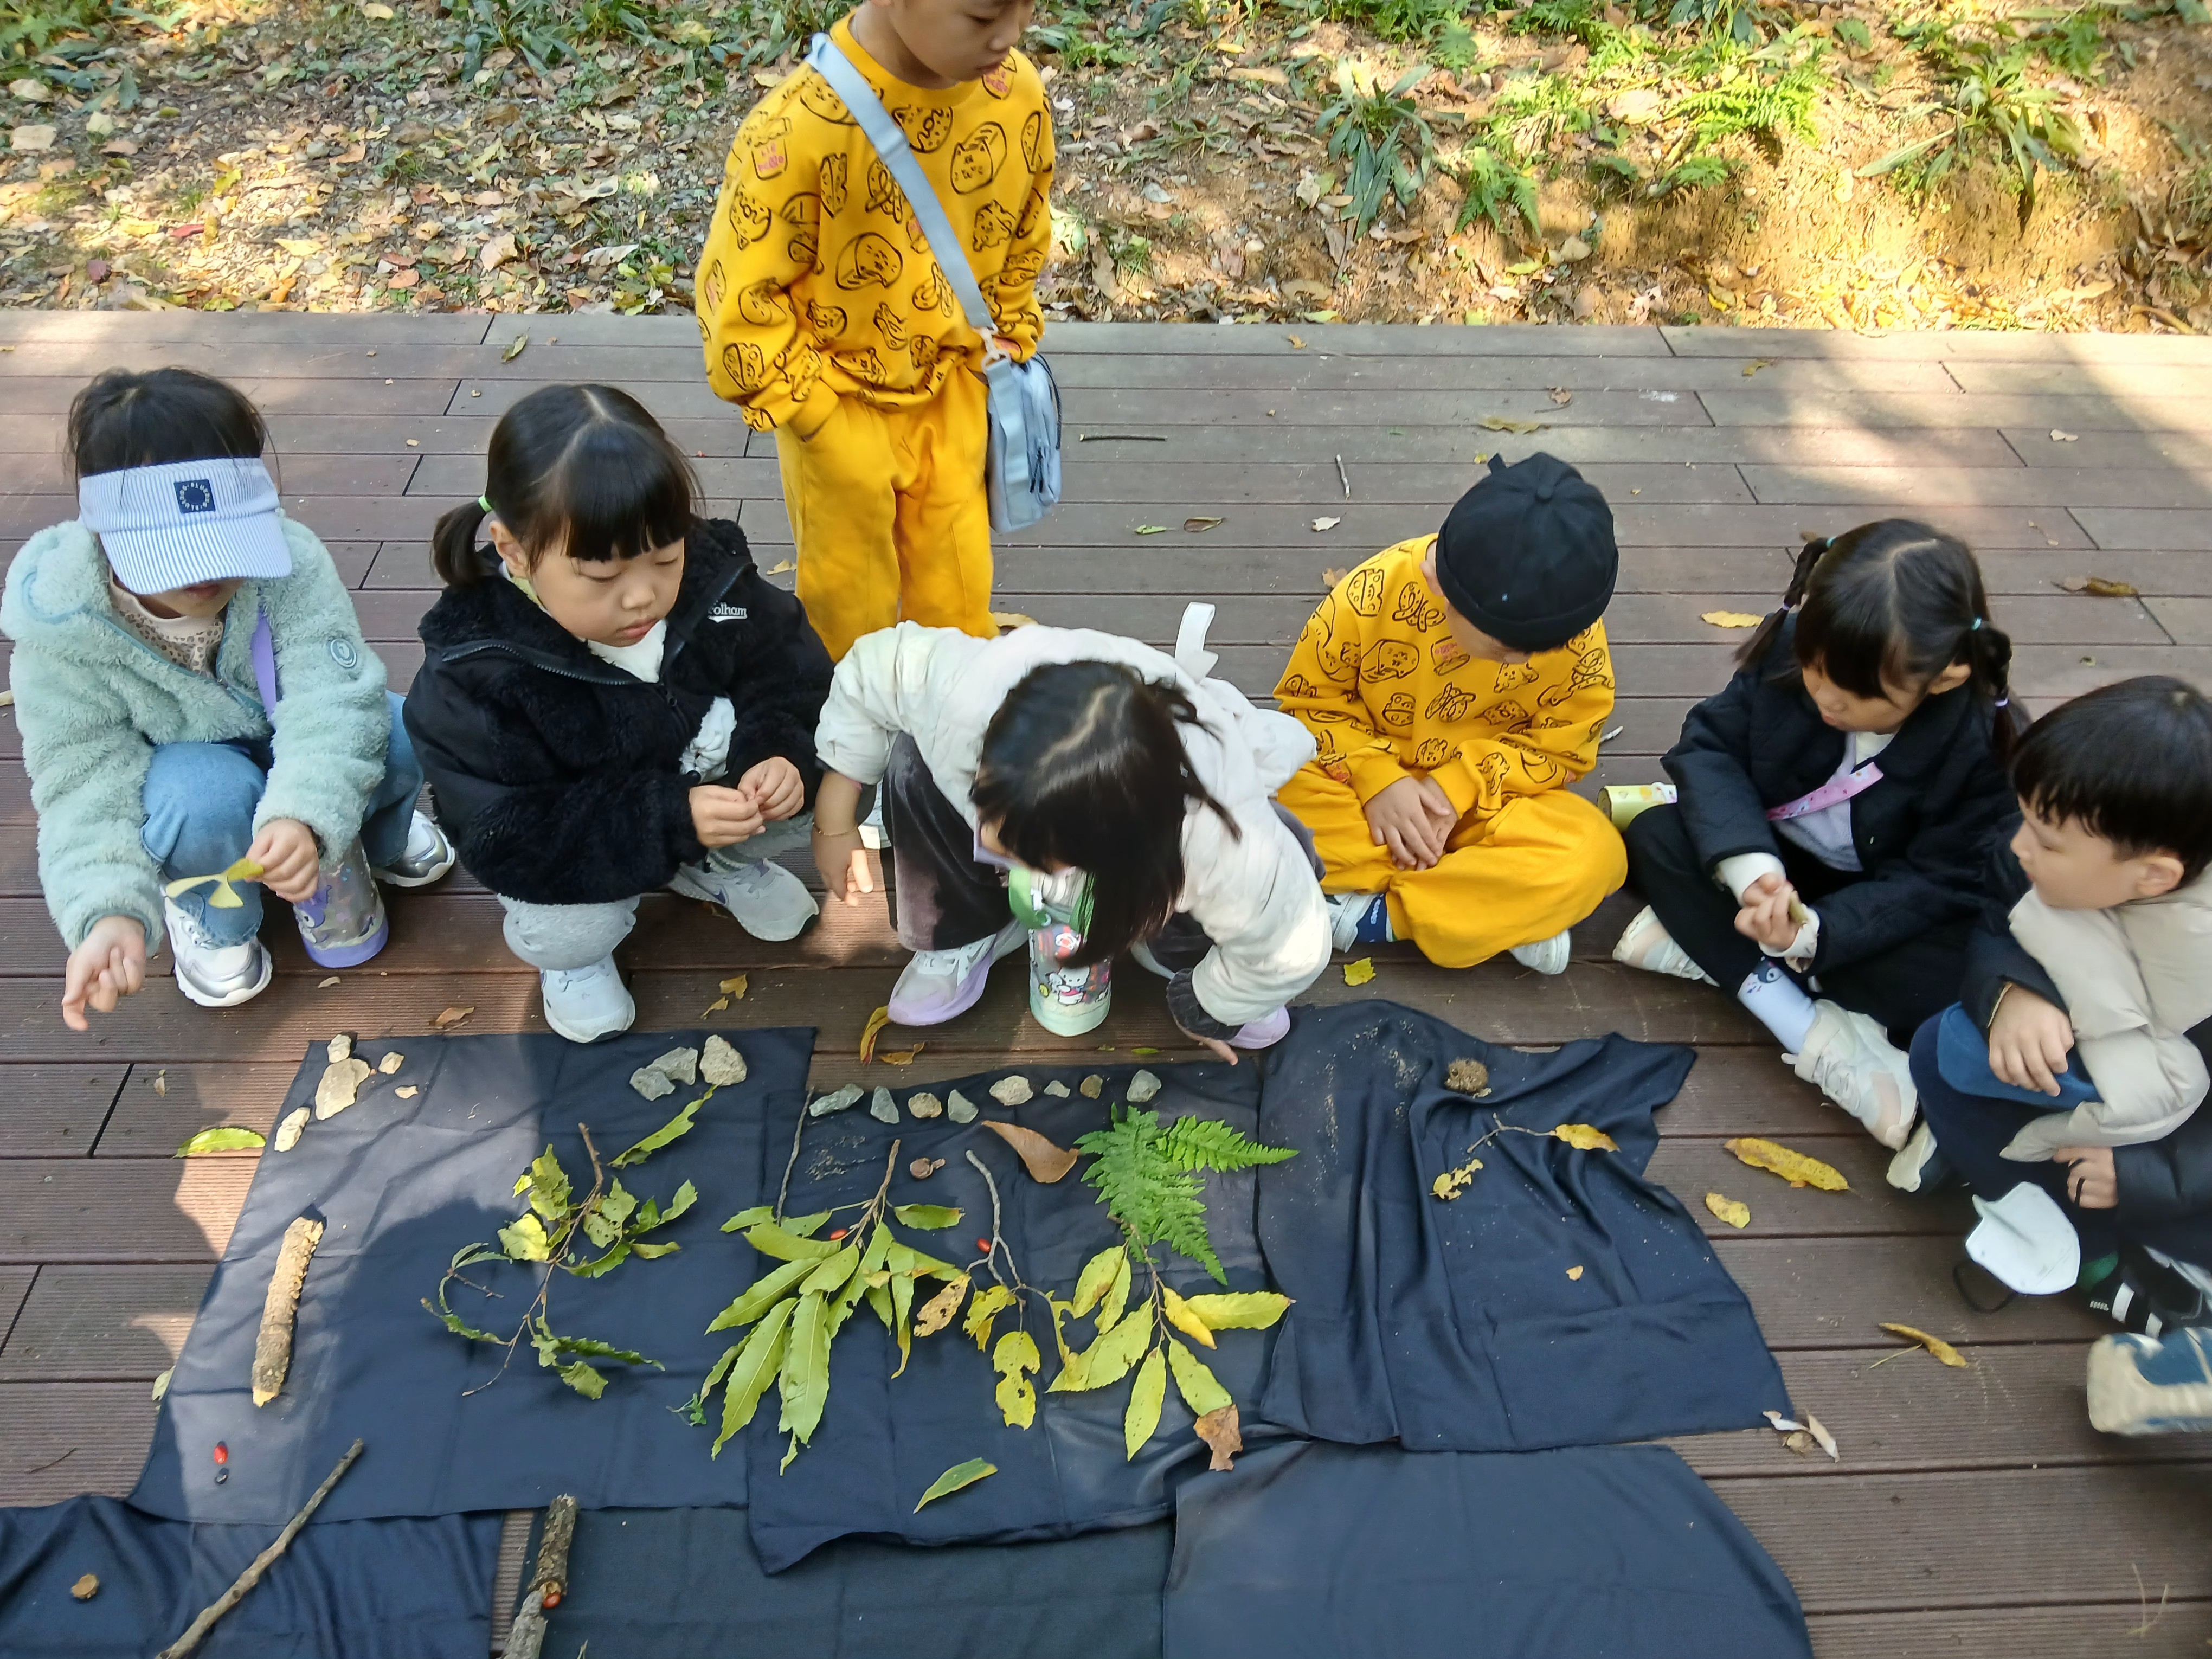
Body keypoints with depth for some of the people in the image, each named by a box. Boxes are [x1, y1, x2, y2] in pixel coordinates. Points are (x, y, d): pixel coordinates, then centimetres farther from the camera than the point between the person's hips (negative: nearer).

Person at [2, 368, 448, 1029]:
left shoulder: (287, 561, -27)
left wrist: (305, 817, -56)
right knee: (207, 798, -36)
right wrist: (110, 911, -45)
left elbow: (330, 699, -36)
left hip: (300, 762, 2)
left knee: (403, 735, -28)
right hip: (185, 772, -1)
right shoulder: (64, 634, -25)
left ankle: (374, 836, 9)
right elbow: (86, 787, -26)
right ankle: (209, 913, 0)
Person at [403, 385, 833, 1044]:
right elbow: (507, 838, -30)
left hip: (705, 779, 4)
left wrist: (782, 753, -34)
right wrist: (670, 820, -42)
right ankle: (571, 955, 11)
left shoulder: (711, 578, -22)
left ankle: (717, 866, 16)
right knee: (564, 931, -30)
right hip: (560, 844, -3)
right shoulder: (473, 674, -30)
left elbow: (788, 685, -9)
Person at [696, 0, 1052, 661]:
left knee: (957, 588, 21)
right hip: (841, 405, -4)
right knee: (851, 598, 18)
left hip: (954, 389, 4)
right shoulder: (798, 129, -32)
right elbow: (737, 295, -21)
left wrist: (1010, 339, 10)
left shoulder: (1016, 89, -15)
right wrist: (816, 413, -17)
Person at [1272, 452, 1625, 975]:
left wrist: (1459, 788, -24)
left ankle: (1375, 912, -21)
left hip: (1483, 804, 0)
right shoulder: (1372, 596, -24)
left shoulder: (1577, 636, -21)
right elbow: (1310, 698, -9)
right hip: (1372, 790, 0)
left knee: (1592, 856, -29)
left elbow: (1562, 748, -10)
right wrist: (1377, 779, -24)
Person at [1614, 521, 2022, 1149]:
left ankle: (1708, 943, -22)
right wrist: (1749, 865, -36)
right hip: (1773, 864, 3)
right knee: (1655, 837, -24)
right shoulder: (1791, 647, -21)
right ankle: (1823, 1039, -28)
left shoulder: (1981, 744, -25)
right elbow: (1710, 745, -18)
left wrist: (1814, 933, -38)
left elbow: (1936, 880, -22)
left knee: (1949, 975, -32)